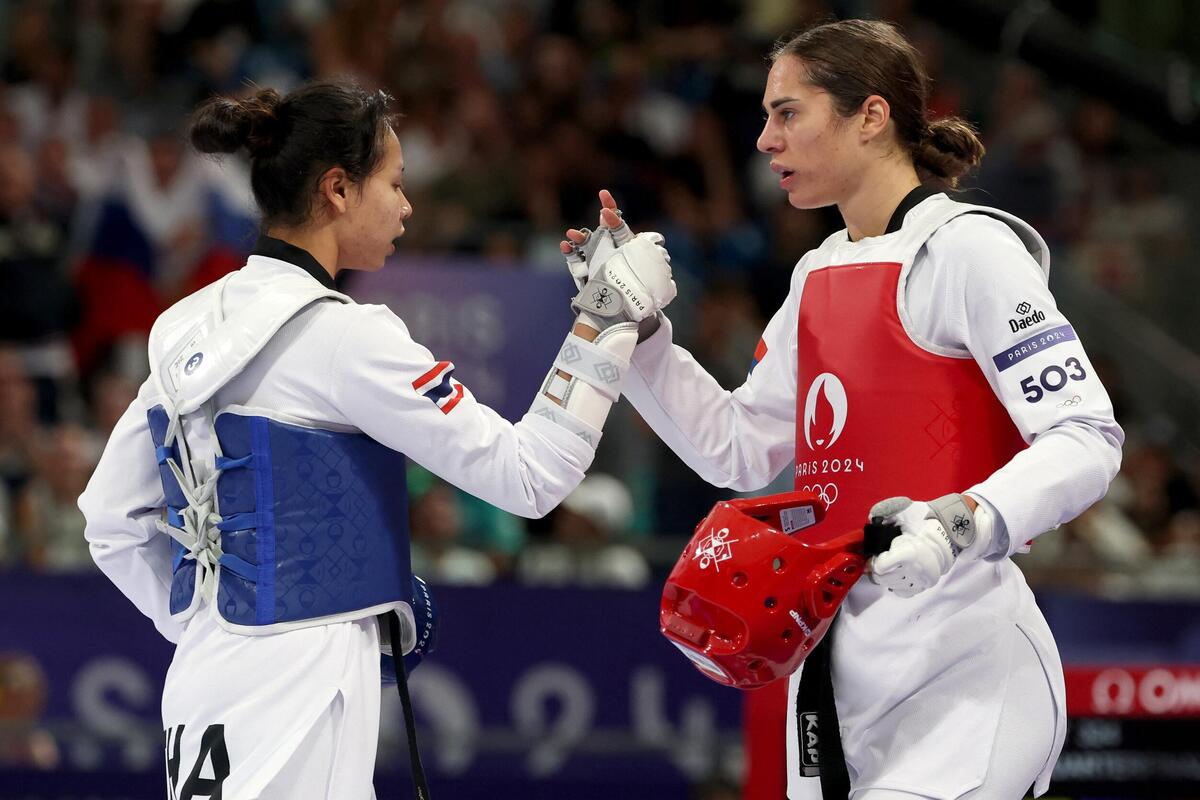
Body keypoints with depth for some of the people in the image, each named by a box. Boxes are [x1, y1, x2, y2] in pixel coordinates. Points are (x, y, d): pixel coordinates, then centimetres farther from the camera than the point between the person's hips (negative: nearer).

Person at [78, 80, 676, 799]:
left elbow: (112, 522, 17)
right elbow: (529, 476, -12)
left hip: (203, 685, 8)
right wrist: (604, 325, -7)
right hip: (295, 697, -8)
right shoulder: (340, 335, -13)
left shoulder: (191, 327, 10)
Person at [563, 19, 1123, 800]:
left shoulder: (963, 250, -8)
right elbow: (737, 449, 23)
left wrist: (964, 524, -30)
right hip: (837, 667, 8)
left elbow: (1086, 437, -15)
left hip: (956, 660, -8)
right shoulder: (818, 276, 16)